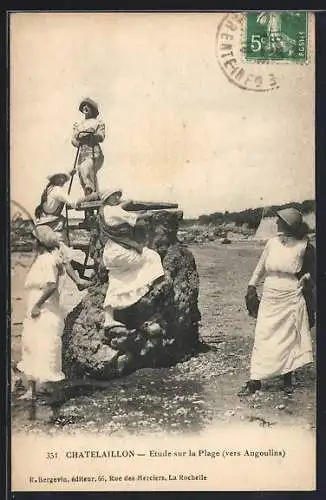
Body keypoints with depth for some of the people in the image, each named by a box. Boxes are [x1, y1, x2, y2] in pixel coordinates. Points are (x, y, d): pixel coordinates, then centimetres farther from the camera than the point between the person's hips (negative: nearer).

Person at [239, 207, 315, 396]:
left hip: (291, 300, -2)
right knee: (263, 338, 2)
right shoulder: (272, 243, 1)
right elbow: (261, 267, 12)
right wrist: (252, 287, 11)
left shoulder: (304, 247, -7)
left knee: (289, 339, 8)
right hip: (269, 298, 2)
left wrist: (305, 279, -9)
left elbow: (311, 272, 8)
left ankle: (288, 380, 24)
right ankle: (255, 381, 8)